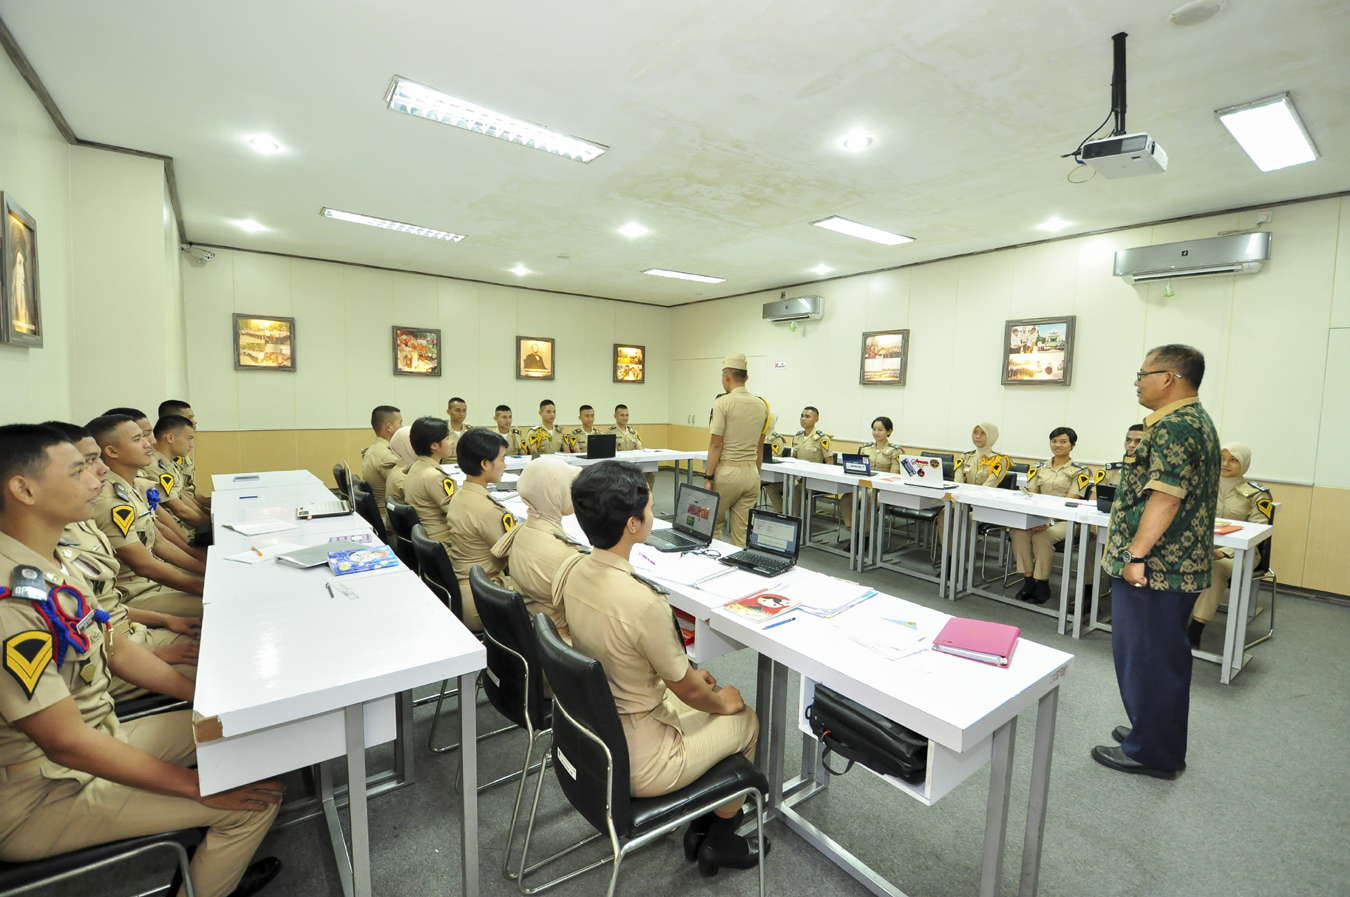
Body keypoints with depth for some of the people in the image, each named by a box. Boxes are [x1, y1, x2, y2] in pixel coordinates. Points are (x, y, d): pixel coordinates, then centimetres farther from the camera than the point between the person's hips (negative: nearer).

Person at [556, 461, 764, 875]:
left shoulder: (573, 569, -11)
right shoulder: (642, 601, -35)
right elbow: (687, 690, -18)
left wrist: (685, 672, 11)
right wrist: (724, 702, 3)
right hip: (634, 762, -7)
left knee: (702, 693, 25)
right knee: (746, 719, 16)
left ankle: (700, 825, 38)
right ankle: (718, 841, 34)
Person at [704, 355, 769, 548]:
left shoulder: (723, 403, -11)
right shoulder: (762, 405, 8)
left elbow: (716, 445, -13)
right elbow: (760, 445, 14)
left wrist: (708, 477, -9)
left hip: (727, 472, -6)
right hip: (751, 473, 6)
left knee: (712, 525, 10)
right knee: (743, 532, 9)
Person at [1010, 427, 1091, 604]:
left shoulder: (1080, 471, 0)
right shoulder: (1039, 468, 12)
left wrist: (1049, 520, -26)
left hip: (1064, 520, -3)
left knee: (1042, 537, -33)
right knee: (1018, 531, -29)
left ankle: (1042, 584, -16)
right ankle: (1028, 580, -18)